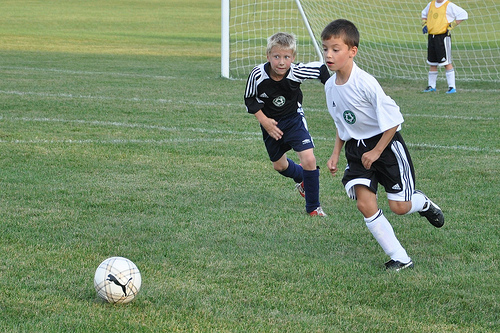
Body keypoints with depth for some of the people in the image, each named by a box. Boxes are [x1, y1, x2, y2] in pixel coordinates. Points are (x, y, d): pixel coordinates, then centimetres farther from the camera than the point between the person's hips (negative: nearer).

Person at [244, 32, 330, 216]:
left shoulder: (297, 72, -27)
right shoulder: (257, 75, -26)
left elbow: (321, 69, -9)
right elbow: (250, 100, -10)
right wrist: (263, 120, -19)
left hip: (294, 119, -2)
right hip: (270, 123, 2)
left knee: (309, 159, -18)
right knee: (279, 165, 17)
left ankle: (313, 207, -1)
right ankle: (300, 177, 55)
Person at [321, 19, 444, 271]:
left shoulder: (365, 84, -25)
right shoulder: (330, 86, -2)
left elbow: (393, 120, -19)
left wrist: (376, 152, -16)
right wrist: (336, 154, 9)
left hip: (385, 144, -6)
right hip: (356, 148, 6)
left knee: (399, 207, -4)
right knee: (365, 204, -10)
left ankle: (422, 203, 33)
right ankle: (400, 258, -3)